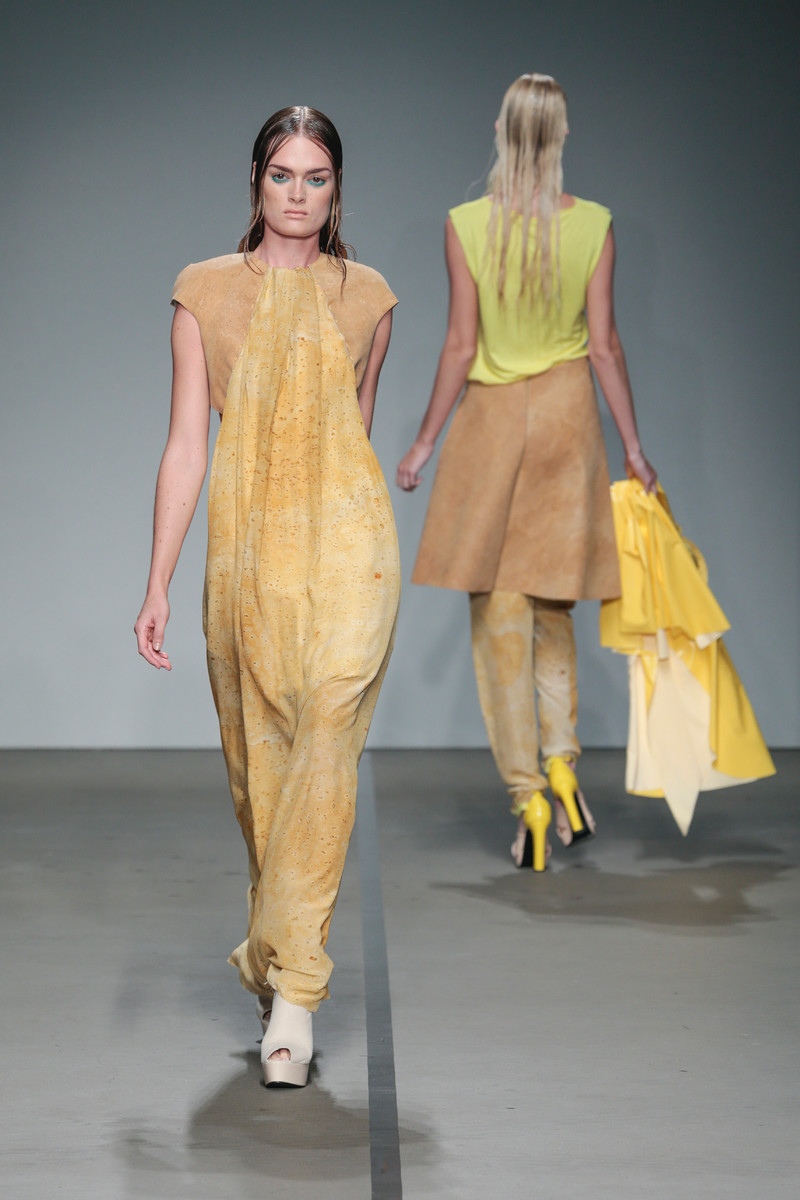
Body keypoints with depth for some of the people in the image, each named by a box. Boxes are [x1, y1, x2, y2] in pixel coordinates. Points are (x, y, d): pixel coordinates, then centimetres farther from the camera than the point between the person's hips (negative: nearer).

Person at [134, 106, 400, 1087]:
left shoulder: (366, 297, 8)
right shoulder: (204, 292, 5)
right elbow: (186, 444, 2)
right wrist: (157, 583, -3)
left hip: (345, 538, -1)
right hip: (244, 545, 1)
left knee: (326, 747, -14)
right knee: (257, 760, 7)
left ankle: (289, 983, -13)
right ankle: (279, 957, 25)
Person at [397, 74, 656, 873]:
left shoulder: (465, 225, -10)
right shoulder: (592, 225, -5)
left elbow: (461, 346, -9)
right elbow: (604, 345, -4)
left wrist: (425, 442, 1)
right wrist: (633, 446, 4)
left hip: (492, 416, -2)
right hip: (567, 415, 2)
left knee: (499, 612, 4)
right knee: (551, 603, 17)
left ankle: (527, 797, 2)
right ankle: (561, 762, 5)